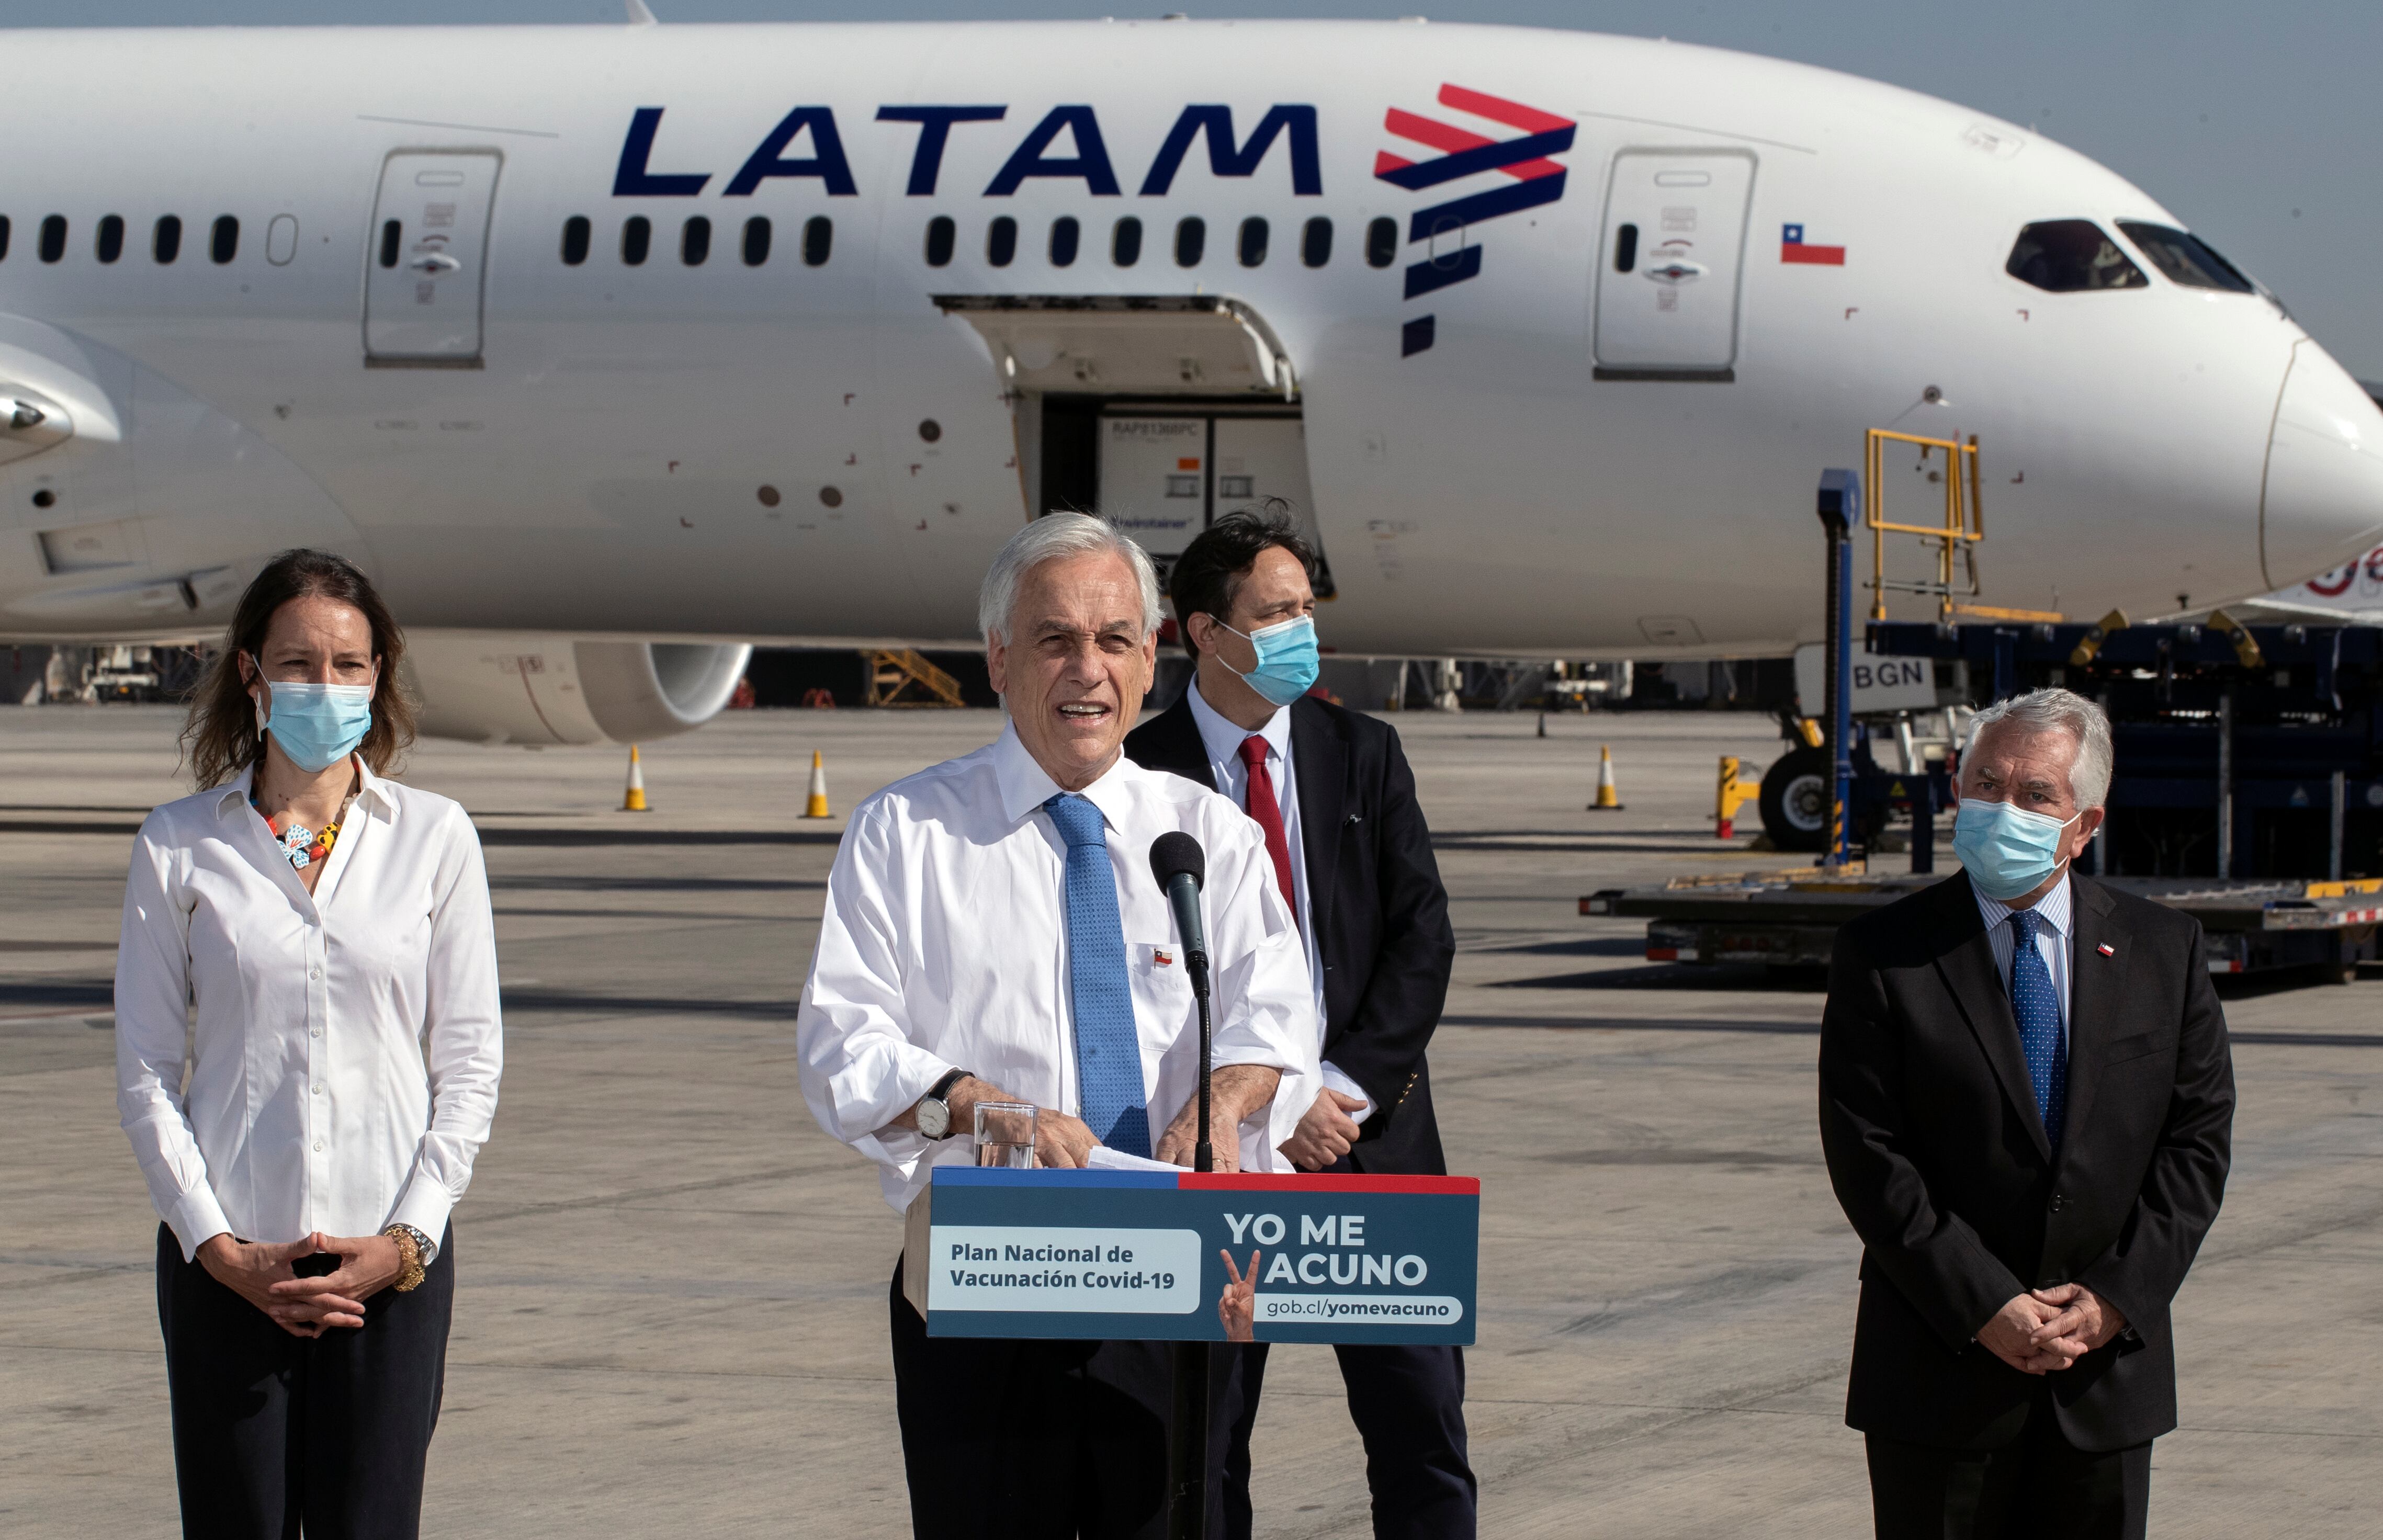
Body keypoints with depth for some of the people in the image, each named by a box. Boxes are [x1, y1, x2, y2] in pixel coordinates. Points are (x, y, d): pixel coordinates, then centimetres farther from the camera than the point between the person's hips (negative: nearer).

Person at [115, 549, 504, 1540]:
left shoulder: (434, 838, 6)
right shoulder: (179, 848, 4)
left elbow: (471, 1062, 5)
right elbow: (144, 1071, 4)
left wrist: (406, 1239, -5)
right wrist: (215, 1244, -6)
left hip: (390, 1261, 0)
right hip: (225, 1261, 0)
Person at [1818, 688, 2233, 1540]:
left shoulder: (2164, 949, 5)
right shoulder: (1885, 954, -3)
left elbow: (2198, 1136, 3)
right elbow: (1868, 1157, -8)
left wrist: (2118, 1295, -8)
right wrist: (1984, 1307, -15)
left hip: (2110, 1356, 2)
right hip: (1941, 1370, -2)